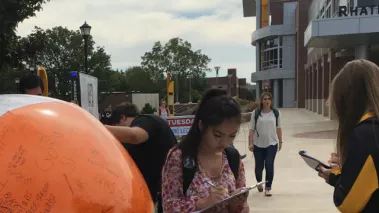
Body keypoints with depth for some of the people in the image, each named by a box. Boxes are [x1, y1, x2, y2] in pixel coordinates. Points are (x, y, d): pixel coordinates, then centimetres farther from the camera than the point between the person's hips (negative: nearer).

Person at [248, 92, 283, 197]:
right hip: (258, 144, 0)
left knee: (269, 165, -7)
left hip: (272, 143, 0)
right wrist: (250, 143, -8)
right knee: (259, 166, 10)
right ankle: (259, 183, 38)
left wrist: (280, 141, 10)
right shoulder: (255, 113, -5)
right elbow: (251, 129, -4)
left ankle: (268, 188, 6)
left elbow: (278, 128, 9)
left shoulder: (276, 113, 1)